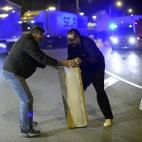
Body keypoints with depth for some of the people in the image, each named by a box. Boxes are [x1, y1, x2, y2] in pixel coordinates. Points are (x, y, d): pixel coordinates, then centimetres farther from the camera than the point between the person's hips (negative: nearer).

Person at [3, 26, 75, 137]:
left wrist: (53, 64, 12)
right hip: (13, 73, -11)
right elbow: (41, 57, -25)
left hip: (13, 72, 11)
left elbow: (35, 60, 20)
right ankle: (26, 129, -3)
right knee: (27, 99, -9)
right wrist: (62, 63, -23)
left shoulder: (27, 41, 17)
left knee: (25, 97, 21)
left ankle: (24, 121, 34)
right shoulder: (28, 42, -17)